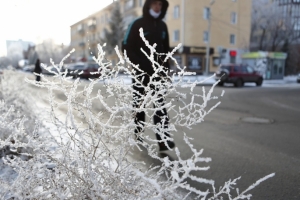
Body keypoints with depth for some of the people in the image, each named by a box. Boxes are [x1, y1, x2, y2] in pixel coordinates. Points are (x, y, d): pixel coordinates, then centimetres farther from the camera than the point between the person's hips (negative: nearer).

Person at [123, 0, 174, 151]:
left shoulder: (162, 26, 12)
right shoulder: (137, 24, -2)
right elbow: (127, 47, -6)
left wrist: (166, 69, 8)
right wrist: (140, 64, -17)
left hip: (157, 72, 3)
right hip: (141, 72, -3)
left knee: (160, 104, -8)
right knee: (139, 105, 7)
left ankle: (163, 140, -12)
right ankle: (138, 135, 22)